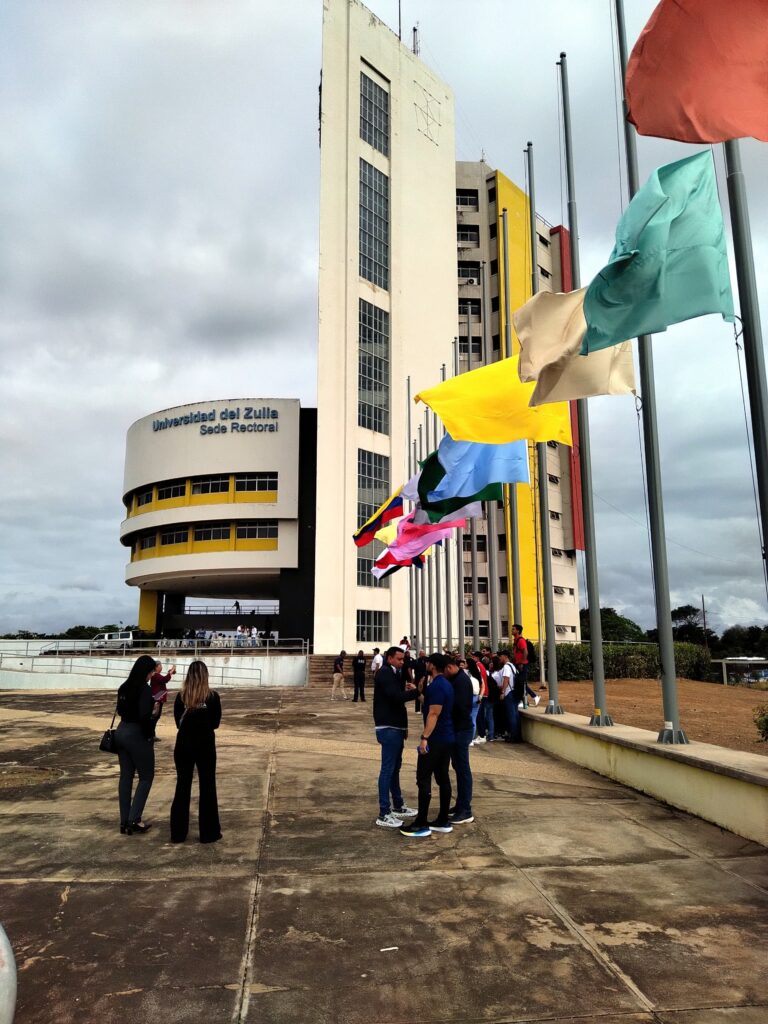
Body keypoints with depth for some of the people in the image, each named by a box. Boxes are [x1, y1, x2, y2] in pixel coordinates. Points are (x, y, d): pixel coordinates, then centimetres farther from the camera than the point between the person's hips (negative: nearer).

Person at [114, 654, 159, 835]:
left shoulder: (124, 687, 7)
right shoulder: (144, 689, -17)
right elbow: (144, 716, -24)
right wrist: (149, 735, -10)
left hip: (121, 732, 8)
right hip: (137, 735, -8)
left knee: (126, 776, 12)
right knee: (146, 777, 6)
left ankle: (124, 822, 17)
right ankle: (134, 820, 1)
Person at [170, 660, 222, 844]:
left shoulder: (181, 696, -5)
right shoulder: (212, 696, -10)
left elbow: (178, 722, 2)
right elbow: (216, 723, -3)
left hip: (184, 744, 2)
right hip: (205, 745, -2)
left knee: (182, 787, 12)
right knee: (207, 787, 8)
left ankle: (177, 833, 17)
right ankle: (208, 832, 12)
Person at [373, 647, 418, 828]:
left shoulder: (393, 674, 17)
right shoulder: (384, 673, -14)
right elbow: (397, 696, -25)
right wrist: (416, 691, -21)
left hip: (395, 727, 10)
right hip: (388, 728, -10)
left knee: (395, 767, 16)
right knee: (387, 769, -8)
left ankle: (398, 806, 26)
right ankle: (383, 815, -6)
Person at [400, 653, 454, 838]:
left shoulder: (436, 686, -18)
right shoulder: (446, 684, 13)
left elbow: (434, 713, -23)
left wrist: (425, 737, -23)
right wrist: (419, 693, 28)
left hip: (435, 739, -10)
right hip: (446, 738, 10)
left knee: (423, 779, -5)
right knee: (443, 778, 11)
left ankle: (421, 824, -2)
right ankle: (443, 821, 15)